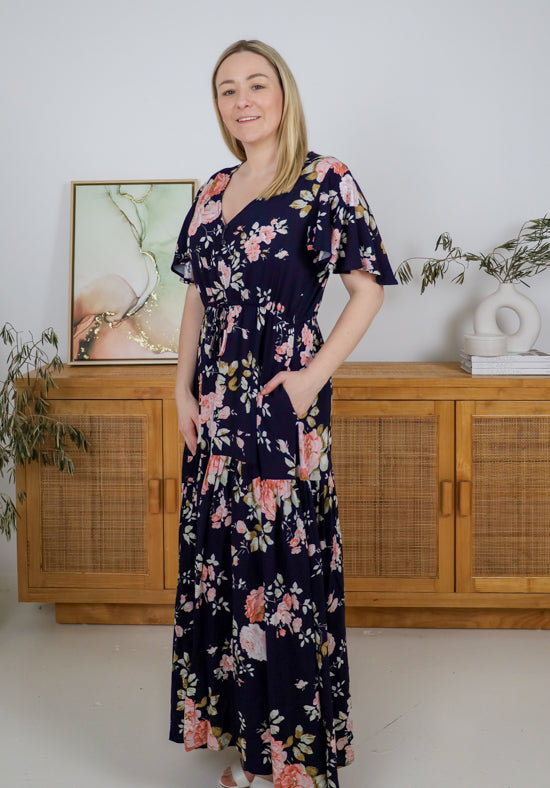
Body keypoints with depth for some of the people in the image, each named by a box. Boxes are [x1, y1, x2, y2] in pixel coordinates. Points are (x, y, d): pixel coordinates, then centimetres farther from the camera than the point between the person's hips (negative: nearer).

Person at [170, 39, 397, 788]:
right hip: (217, 403, 7)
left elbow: (368, 286, -7)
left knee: (282, 558, -3)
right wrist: (183, 390, 7)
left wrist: (316, 375, -15)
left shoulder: (324, 180, -4)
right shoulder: (214, 191, 14)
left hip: (282, 400, -6)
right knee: (218, 558, 11)